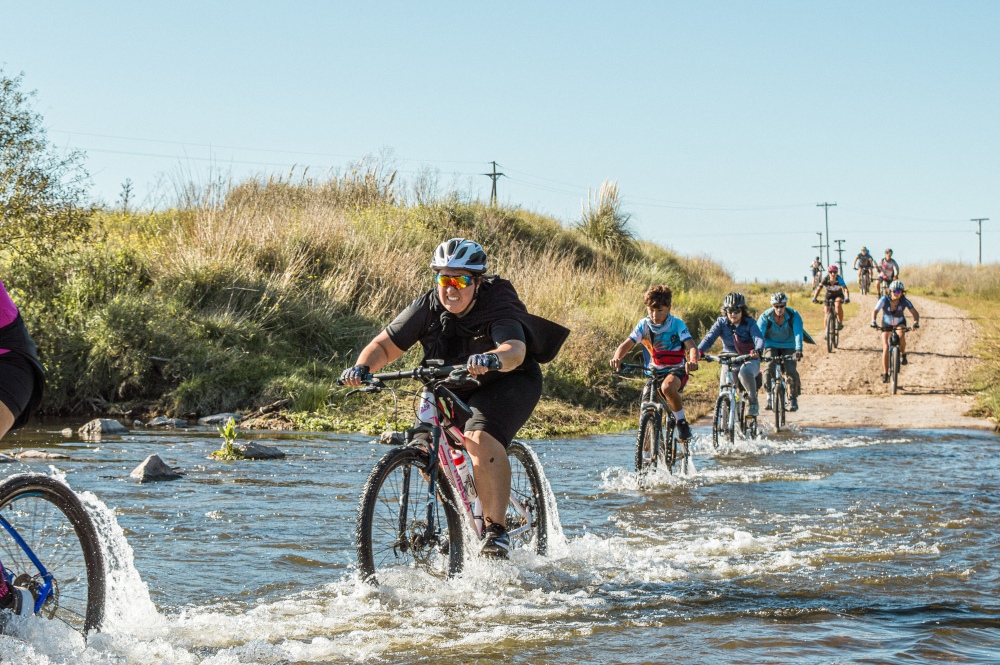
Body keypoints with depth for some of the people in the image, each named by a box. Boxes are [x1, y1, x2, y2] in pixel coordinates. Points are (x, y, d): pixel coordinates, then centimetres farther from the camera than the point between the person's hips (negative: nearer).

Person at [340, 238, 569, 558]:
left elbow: (515, 350, -45)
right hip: (454, 388, 6)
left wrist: (492, 359, -68)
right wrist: (362, 367, -35)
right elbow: (385, 344, -13)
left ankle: (496, 530, -25)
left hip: (508, 382, -6)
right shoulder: (428, 307, -13)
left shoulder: (498, 308, -26)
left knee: (481, 439, -31)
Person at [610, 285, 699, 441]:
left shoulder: (677, 324, -13)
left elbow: (691, 346, -24)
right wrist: (617, 358, -37)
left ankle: (682, 421, -16)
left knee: (667, 387, -37)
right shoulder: (644, 325, -5)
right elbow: (627, 344, -14)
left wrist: (693, 362, -47)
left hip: (676, 370, -4)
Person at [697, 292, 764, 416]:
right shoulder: (721, 322, -1)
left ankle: (753, 401, -16)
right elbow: (709, 338, -14)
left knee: (745, 372, -37)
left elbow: (759, 338, -22)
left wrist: (757, 350, -46)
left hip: (749, 360, -2)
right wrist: (699, 351, -34)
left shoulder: (749, 323, -6)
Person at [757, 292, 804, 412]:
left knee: (791, 370, -18)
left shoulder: (794, 316, -22)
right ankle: (769, 396, -11)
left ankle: (793, 399, 1)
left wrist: (798, 350, -48)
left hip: (788, 346, 0)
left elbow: (798, 334, -32)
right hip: (771, 345, 0)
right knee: (769, 367, -25)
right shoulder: (765, 316, -20)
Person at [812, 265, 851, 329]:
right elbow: (818, 289, -25)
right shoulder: (825, 280, -24)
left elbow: (845, 290, -37)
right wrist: (814, 298, -42)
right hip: (829, 295, 2)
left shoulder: (839, 279, -29)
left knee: (838, 304, -34)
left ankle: (840, 323, -20)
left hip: (838, 295, -2)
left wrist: (847, 298, -55)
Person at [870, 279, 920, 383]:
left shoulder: (904, 301, -26)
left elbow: (915, 312, -28)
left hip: (900, 323, 0)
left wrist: (916, 322, -47)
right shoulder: (884, 300, -27)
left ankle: (903, 354, -1)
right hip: (886, 324, 0)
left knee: (901, 337, -33)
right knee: (885, 347, -14)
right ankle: (885, 374, -6)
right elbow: (875, 311, -25)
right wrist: (873, 322, -43)